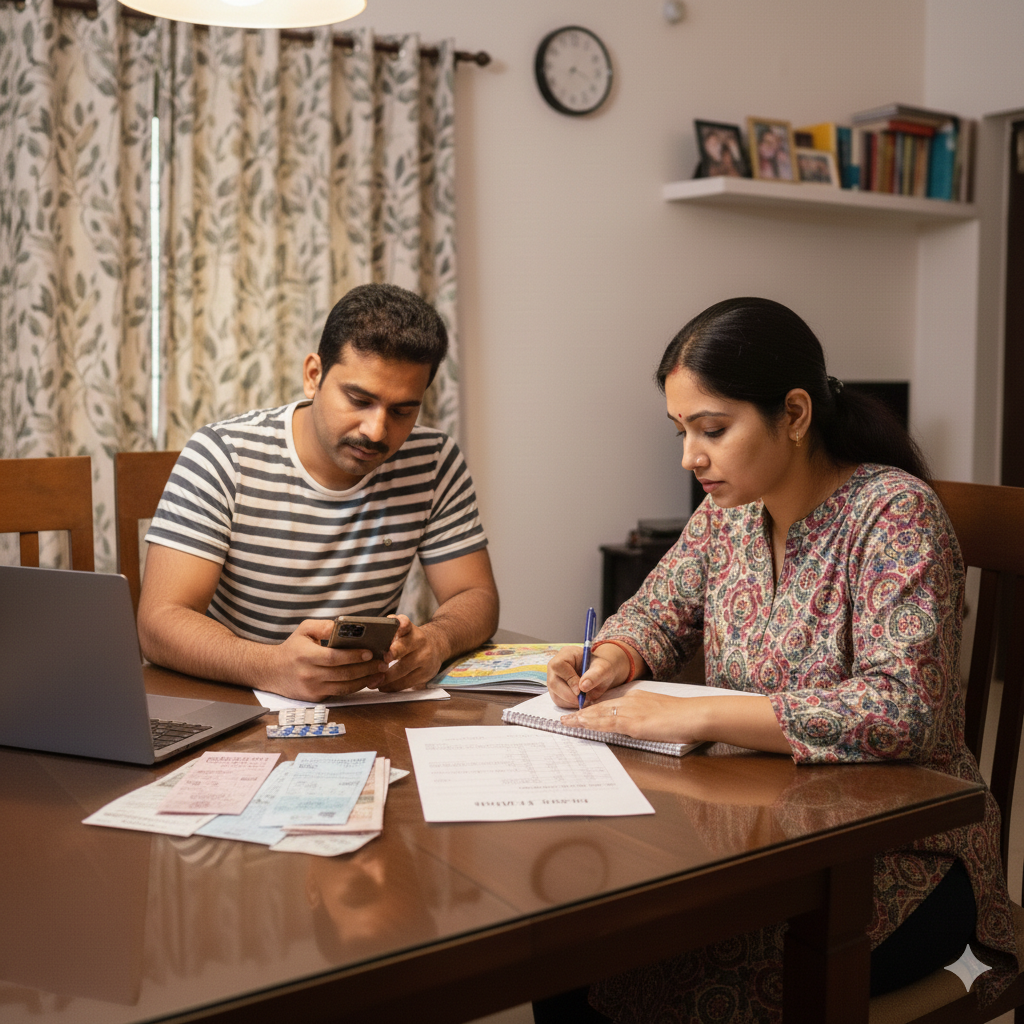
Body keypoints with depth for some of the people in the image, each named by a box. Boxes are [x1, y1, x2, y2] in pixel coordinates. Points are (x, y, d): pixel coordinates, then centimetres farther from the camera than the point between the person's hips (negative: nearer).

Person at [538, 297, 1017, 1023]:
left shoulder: (894, 513, -17)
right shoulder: (731, 508, 3)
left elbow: (904, 707, -27)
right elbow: (657, 614, 16)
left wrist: (694, 717, -30)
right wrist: (609, 662, -8)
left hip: (902, 858, -5)